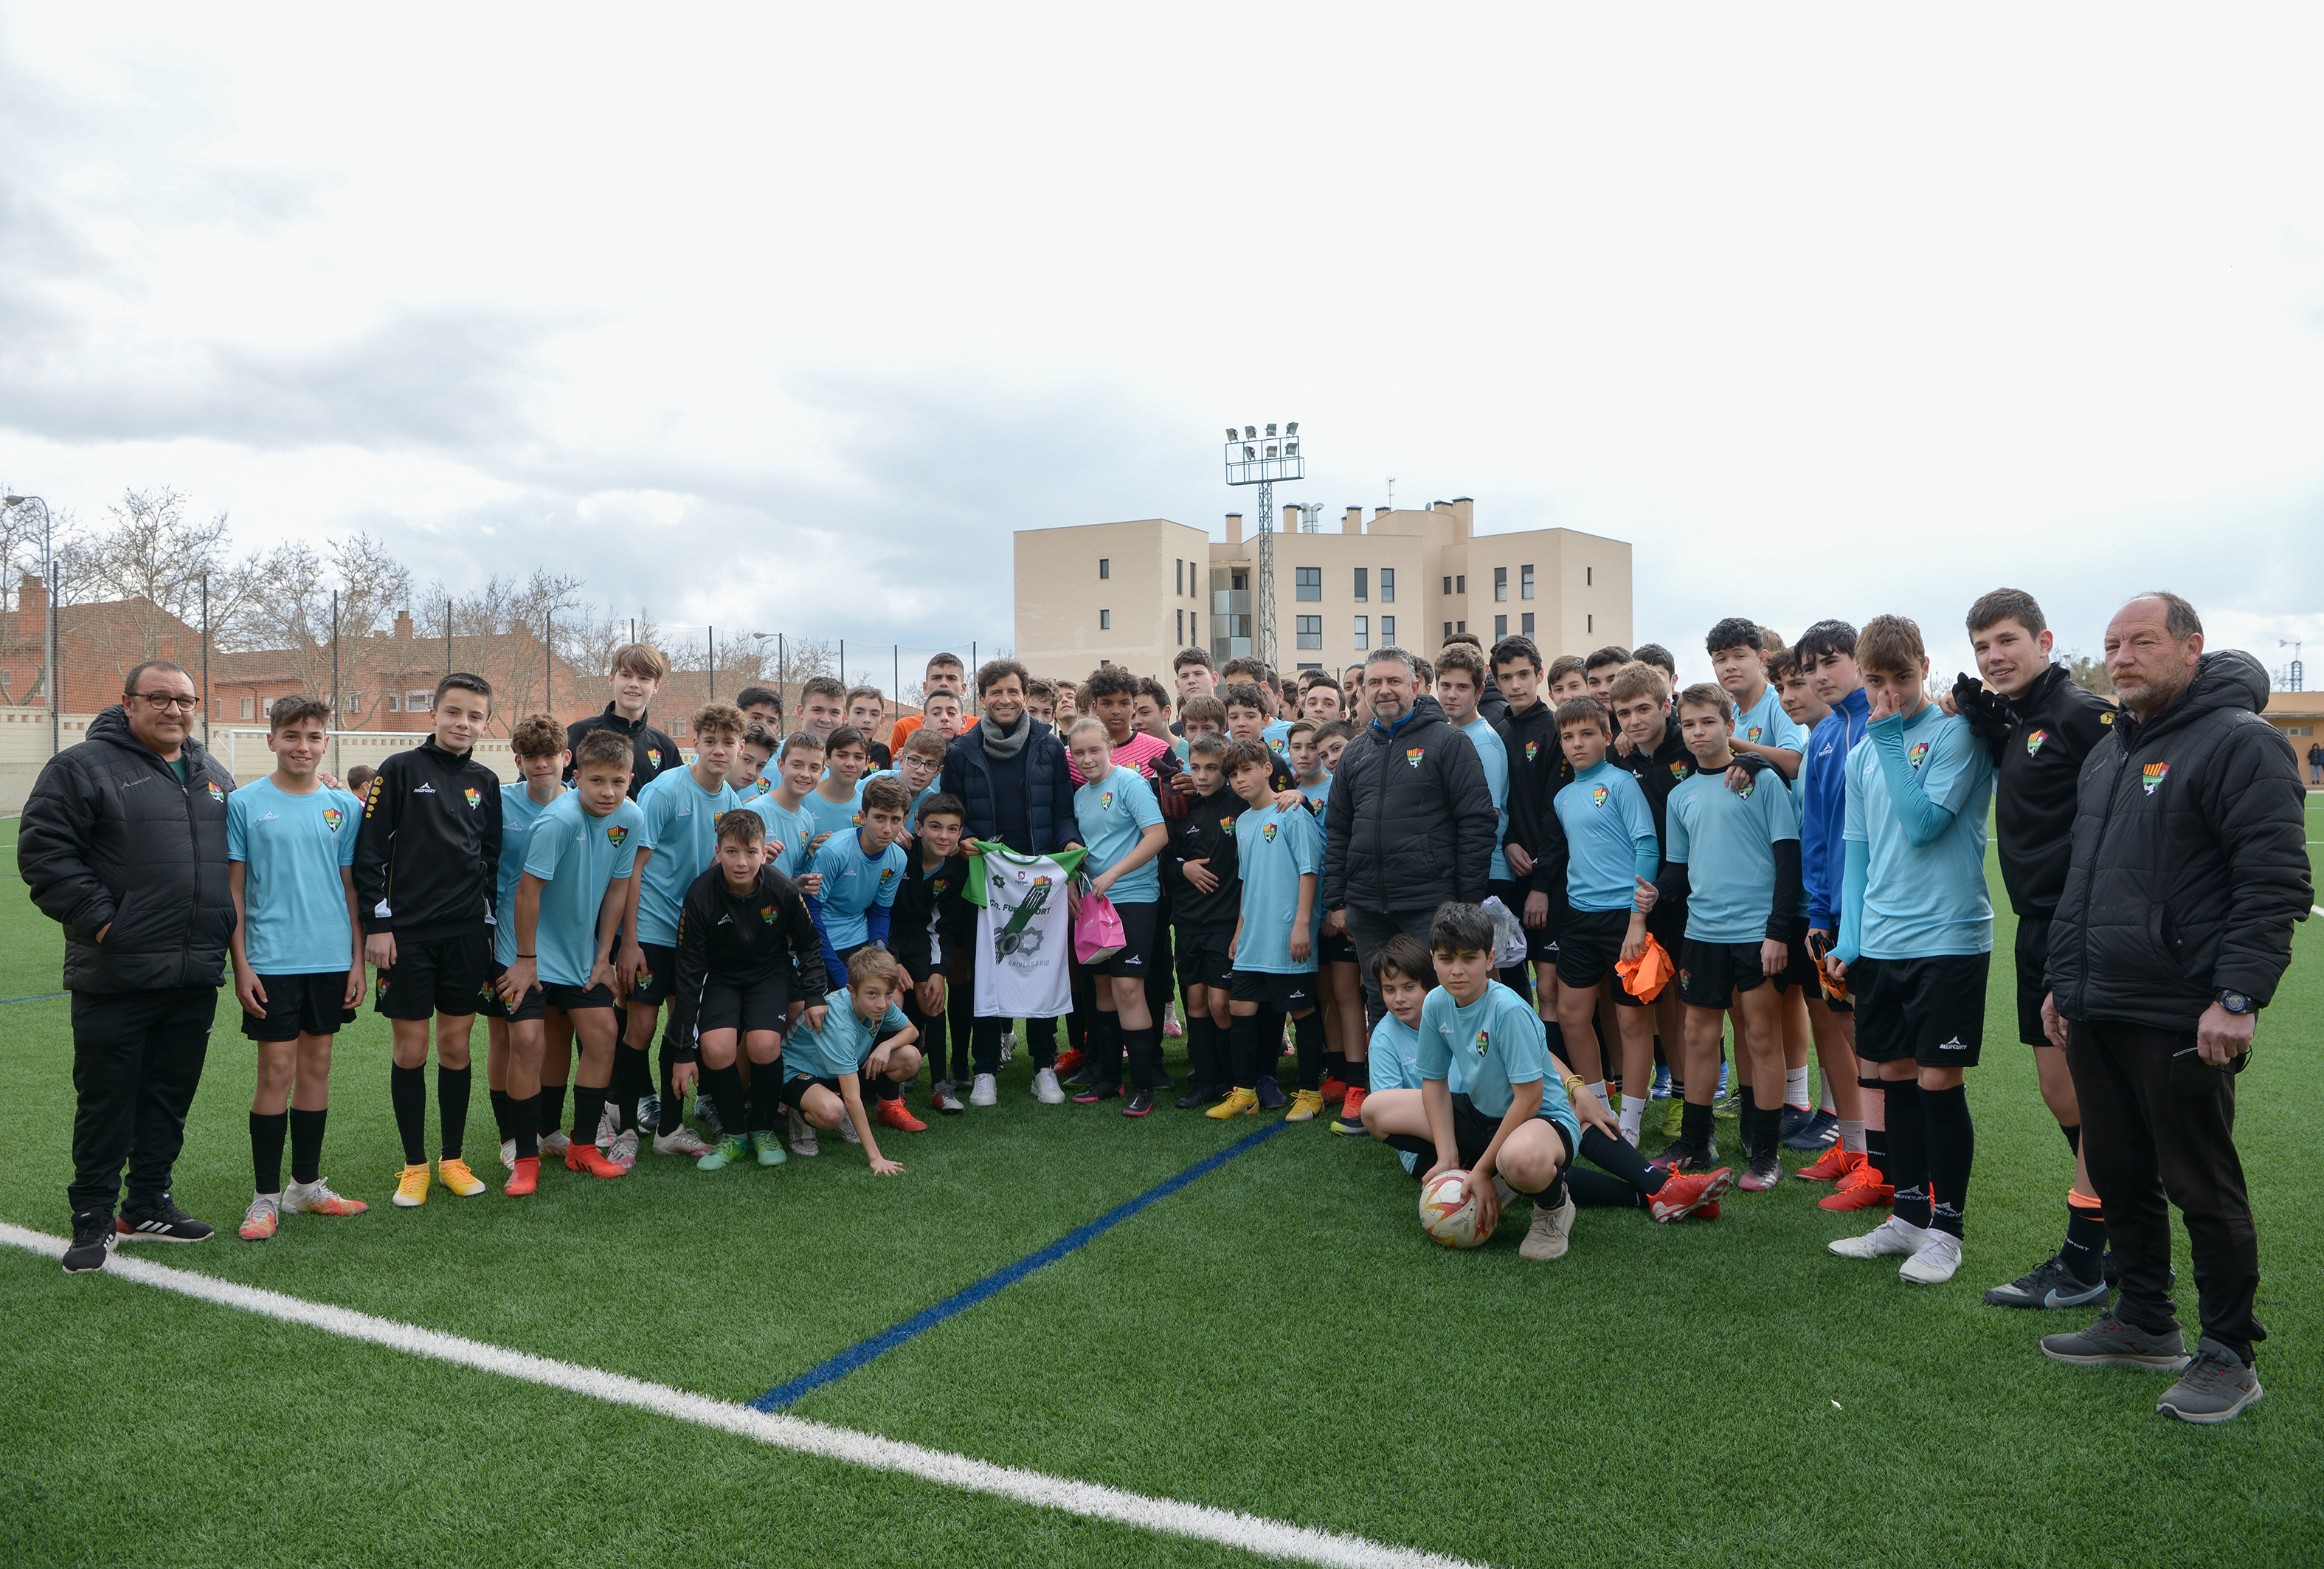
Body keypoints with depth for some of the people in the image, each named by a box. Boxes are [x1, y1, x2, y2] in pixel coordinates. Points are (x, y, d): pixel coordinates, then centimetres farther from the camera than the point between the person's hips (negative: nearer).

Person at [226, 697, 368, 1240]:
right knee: (276, 1072, -2)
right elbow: (233, 889, -1)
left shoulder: (344, 807, 6)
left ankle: (307, 1185, 23)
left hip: (331, 961, 3)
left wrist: (357, 962, 6)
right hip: (271, 963, -3)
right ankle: (265, 1196, 10)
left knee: (317, 1067, 11)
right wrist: (240, 964, -6)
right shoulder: (245, 804, -2)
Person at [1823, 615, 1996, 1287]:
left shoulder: (1956, 733, -7)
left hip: (1948, 937, -6)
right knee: (1897, 1077, 12)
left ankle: (1946, 1228, 13)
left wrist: (1890, 739, -14)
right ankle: (1908, 1216, 24)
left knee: (1938, 1080, -1)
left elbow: (1924, 824, -18)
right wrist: (1848, 937, 7)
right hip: (1878, 944, 6)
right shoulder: (1863, 752, 12)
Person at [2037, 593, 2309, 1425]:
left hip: (2181, 1020, -8)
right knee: (2119, 1175, 15)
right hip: (2095, 1013, 8)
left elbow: (2276, 885, -16)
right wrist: (2063, 978, 19)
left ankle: (2229, 1355, 17)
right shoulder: (2109, 752, 17)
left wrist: (2238, 997, -21)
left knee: (2203, 1189, 3)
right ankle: (2145, 1322, 30)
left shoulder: (2240, 742, -9)